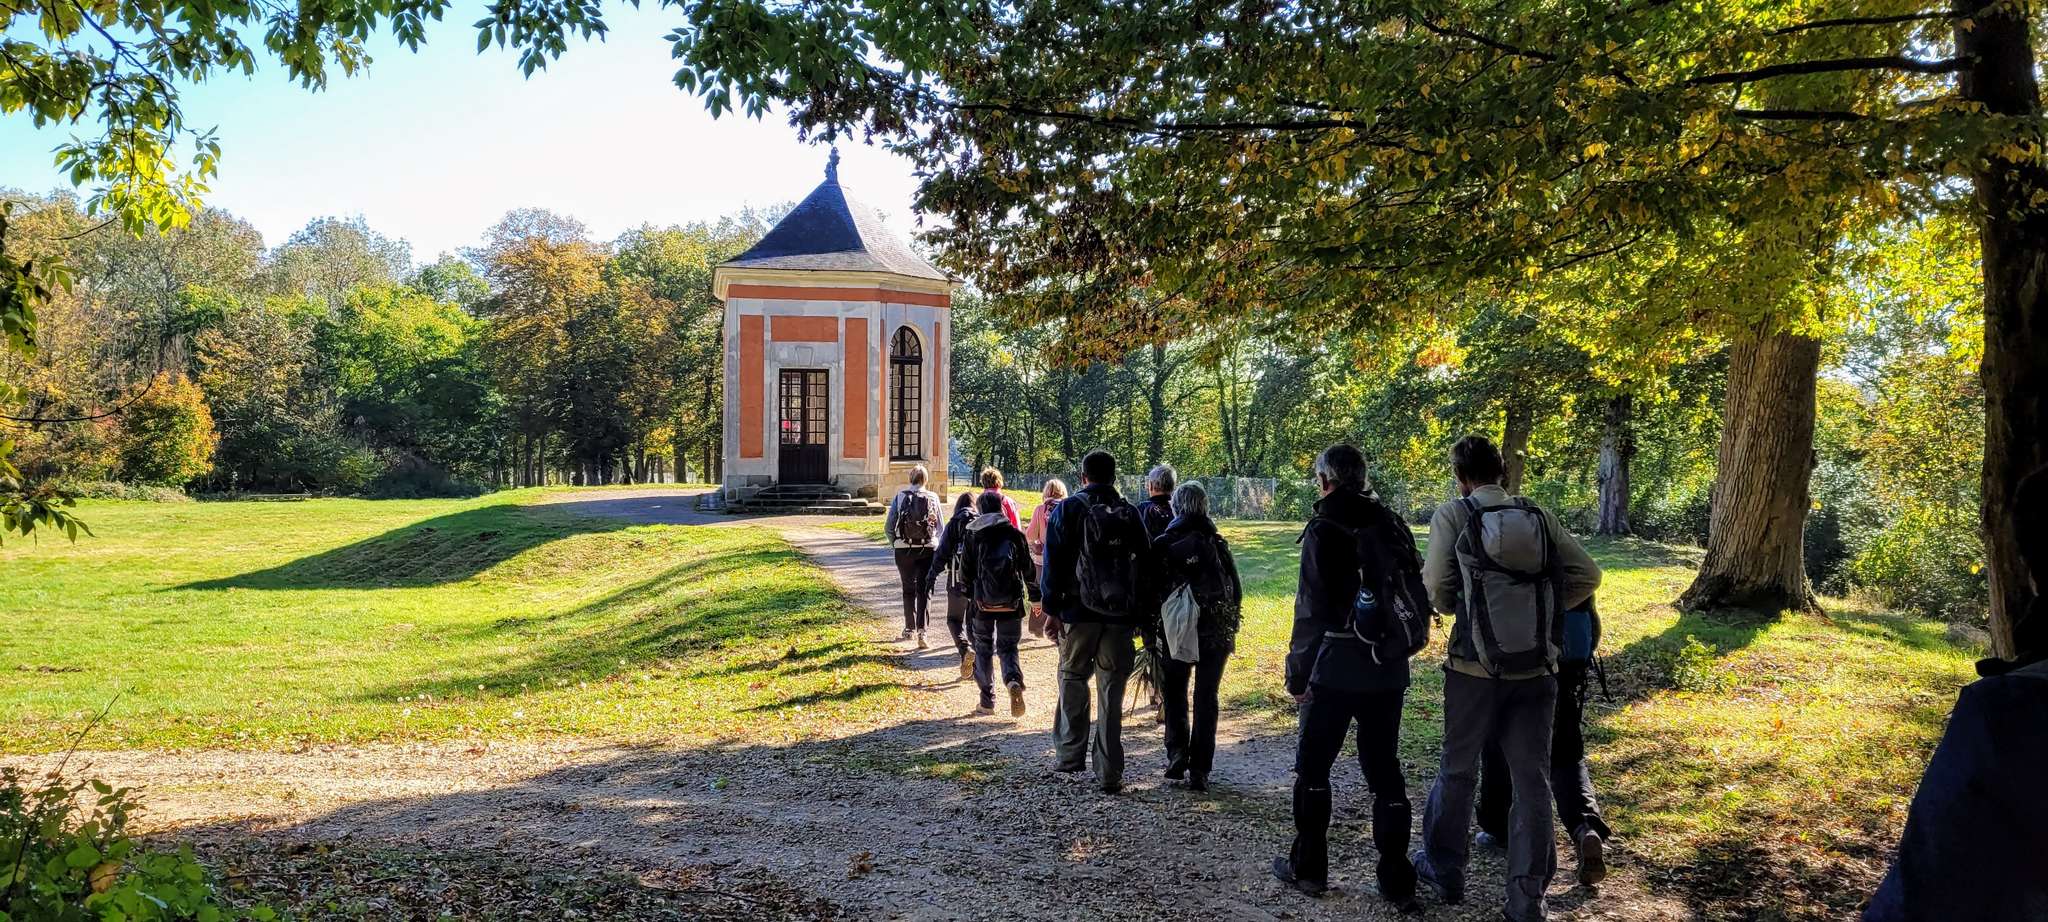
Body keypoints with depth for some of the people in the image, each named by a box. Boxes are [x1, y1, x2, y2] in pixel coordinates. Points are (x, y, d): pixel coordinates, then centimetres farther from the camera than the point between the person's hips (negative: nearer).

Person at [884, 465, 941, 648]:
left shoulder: (899, 496, -3)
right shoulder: (933, 498, -1)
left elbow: (888, 526, -3)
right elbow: (940, 527, 4)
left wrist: (893, 543, 14)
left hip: (904, 549, 0)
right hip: (928, 549, 0)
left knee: (908, 589, 15)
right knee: (924, 590, 1)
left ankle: (910, 629, 22)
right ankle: (921, 630, -14)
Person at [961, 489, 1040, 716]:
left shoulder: (973, 536, -4)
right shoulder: (1014, 535, -1)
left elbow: (965, 570, 0)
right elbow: (1029, 569, 3)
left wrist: (968, 594, 16)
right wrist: (1034, 597, 13)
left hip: (982, 603, -1)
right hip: (1011, 604, 1)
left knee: (984, 649, 12)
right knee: (1008, 648, 10)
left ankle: (987, 701, 12)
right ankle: (1014, 680, -20)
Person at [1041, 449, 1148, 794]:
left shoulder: (1068, 509, 0)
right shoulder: (1129, 514, 8)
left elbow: (1054, 562, -6)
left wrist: (1051, 609, -4)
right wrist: (1141, 616, 12)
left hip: (1078, 613, -2)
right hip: (1121, 617, 2)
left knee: (1073, 681, 14)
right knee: (1111, 694, 5)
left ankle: (1070, 753, 15)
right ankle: (1109, 773, 6)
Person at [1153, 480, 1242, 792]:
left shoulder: (1163, 545, -6)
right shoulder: (1218, 544, -1)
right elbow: (1236, 592, 1)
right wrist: (1229, 625, 13)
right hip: (1217, 633, 1)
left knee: (1174, 692, 18)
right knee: (1206, 699, 7)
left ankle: (1177, 753, 4)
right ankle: (1199, 770, 5)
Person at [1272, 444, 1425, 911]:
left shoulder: (1325, 529, -12)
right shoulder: (1392, 526, 6)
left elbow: (1312, 610, -15)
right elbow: (1416, 597, 11)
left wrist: (1298, 674, -8)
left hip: (1336, 671, -5)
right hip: (1389, 672, 6)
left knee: (1313, 767, 9)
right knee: (1385, 771, 11)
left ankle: (1308, 868, 17)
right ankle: (1397, 881, 12)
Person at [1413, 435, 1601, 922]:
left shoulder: (1452, 515, -5)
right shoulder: (1539, 516, 4)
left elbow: (1437, 588, -7)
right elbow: (1587, 575, 1)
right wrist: (1544, 610, 12)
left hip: (1475, 667, -2)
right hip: (1535, 668, 2)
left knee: (1457, 770, 15)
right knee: (1532, 780, 7)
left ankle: (1444, 870, 31)